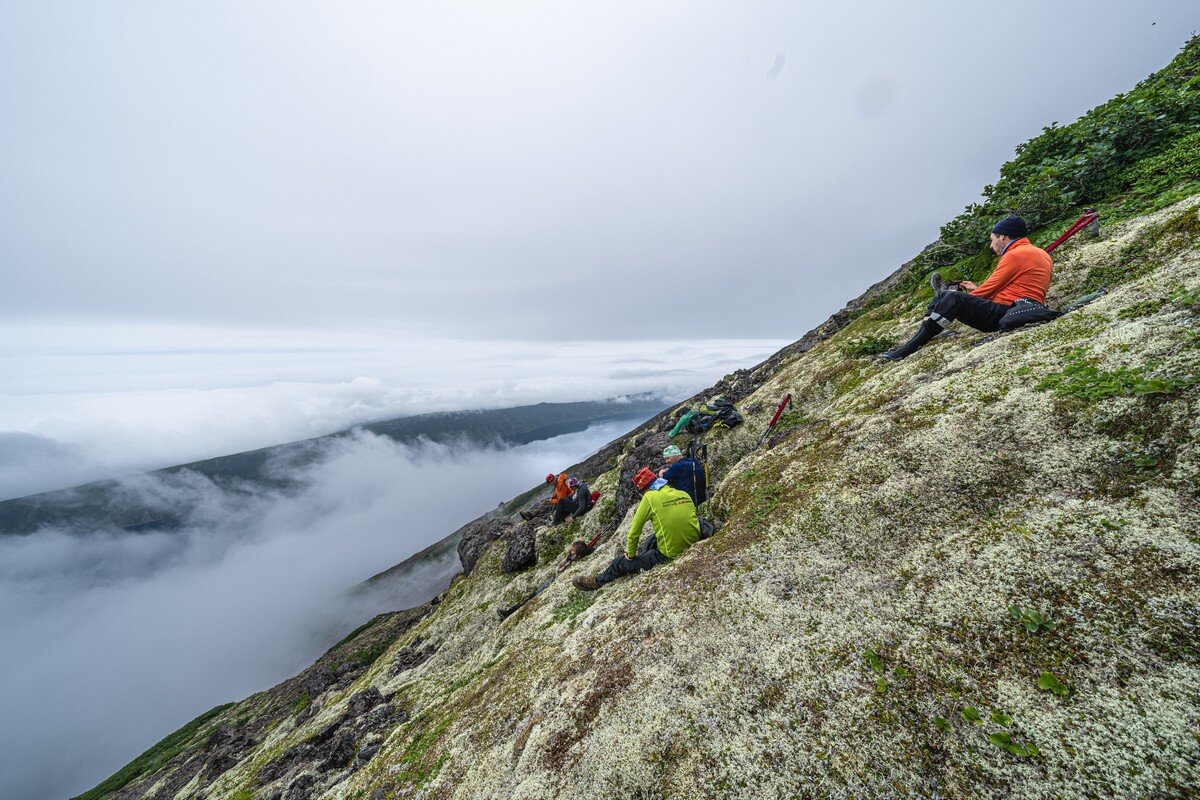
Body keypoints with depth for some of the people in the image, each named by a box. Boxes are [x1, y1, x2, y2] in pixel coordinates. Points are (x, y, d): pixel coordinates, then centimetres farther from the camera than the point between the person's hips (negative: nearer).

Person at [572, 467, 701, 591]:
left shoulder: (650, 497, -13)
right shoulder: (684, 494, 3)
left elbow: (634, 531, -7)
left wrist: (631, 554, 9)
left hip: (668, 556, -6)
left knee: (621, 562, 15)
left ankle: (597, 581, 37)